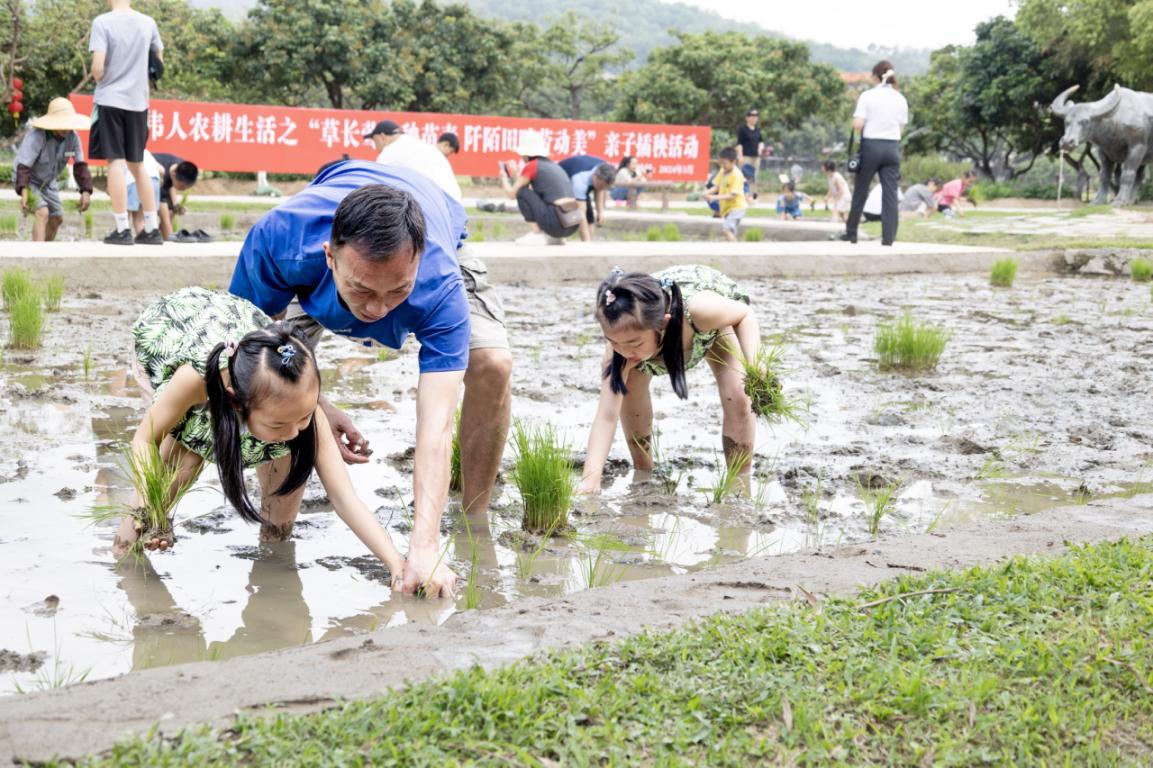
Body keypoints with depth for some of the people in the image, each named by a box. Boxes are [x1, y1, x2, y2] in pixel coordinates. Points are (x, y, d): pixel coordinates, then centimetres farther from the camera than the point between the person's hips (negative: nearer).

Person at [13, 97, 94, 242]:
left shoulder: (73, 137, -19)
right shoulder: (36, 136, -34)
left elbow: (80, 166, -16)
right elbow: (23, 166, -39)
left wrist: (86, 191, -26)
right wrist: (24, 193, -51)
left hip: (48, 181, 7)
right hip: (28, 180, -7)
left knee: (57, 218, 14)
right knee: (42, 213, -26)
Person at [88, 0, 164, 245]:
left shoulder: (102, 22, -10)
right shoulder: (147, 22, 3)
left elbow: (97, 66, -16)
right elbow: (159, 59, 17)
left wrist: (100, 81, 4)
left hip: (110, 99, -4)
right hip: (138, 101, 4)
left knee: (115, 162, -2)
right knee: (137, 165, 13)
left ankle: (122, 230, -4)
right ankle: (152, 229, 12)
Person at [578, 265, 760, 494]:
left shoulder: (697, 309, -48)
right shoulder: (623, 339, -39)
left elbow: (745, 314, -25)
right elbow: (606, 416, -40)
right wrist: (589, 480, -50)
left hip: (719, 318, -2)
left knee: (738, 397, -20)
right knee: (627, 390, -11)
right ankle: (643, 472, 13)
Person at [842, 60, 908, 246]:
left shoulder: (867, 96, -5)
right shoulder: (900, 99, 7)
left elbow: (857, 125, -11)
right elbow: (901, 127, 8)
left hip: (871, 146, -2)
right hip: (892, 147, 2)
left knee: (860, 191, 9)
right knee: (890, 194, 1)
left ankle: (851, 233, 17)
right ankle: (888, 237, -2)